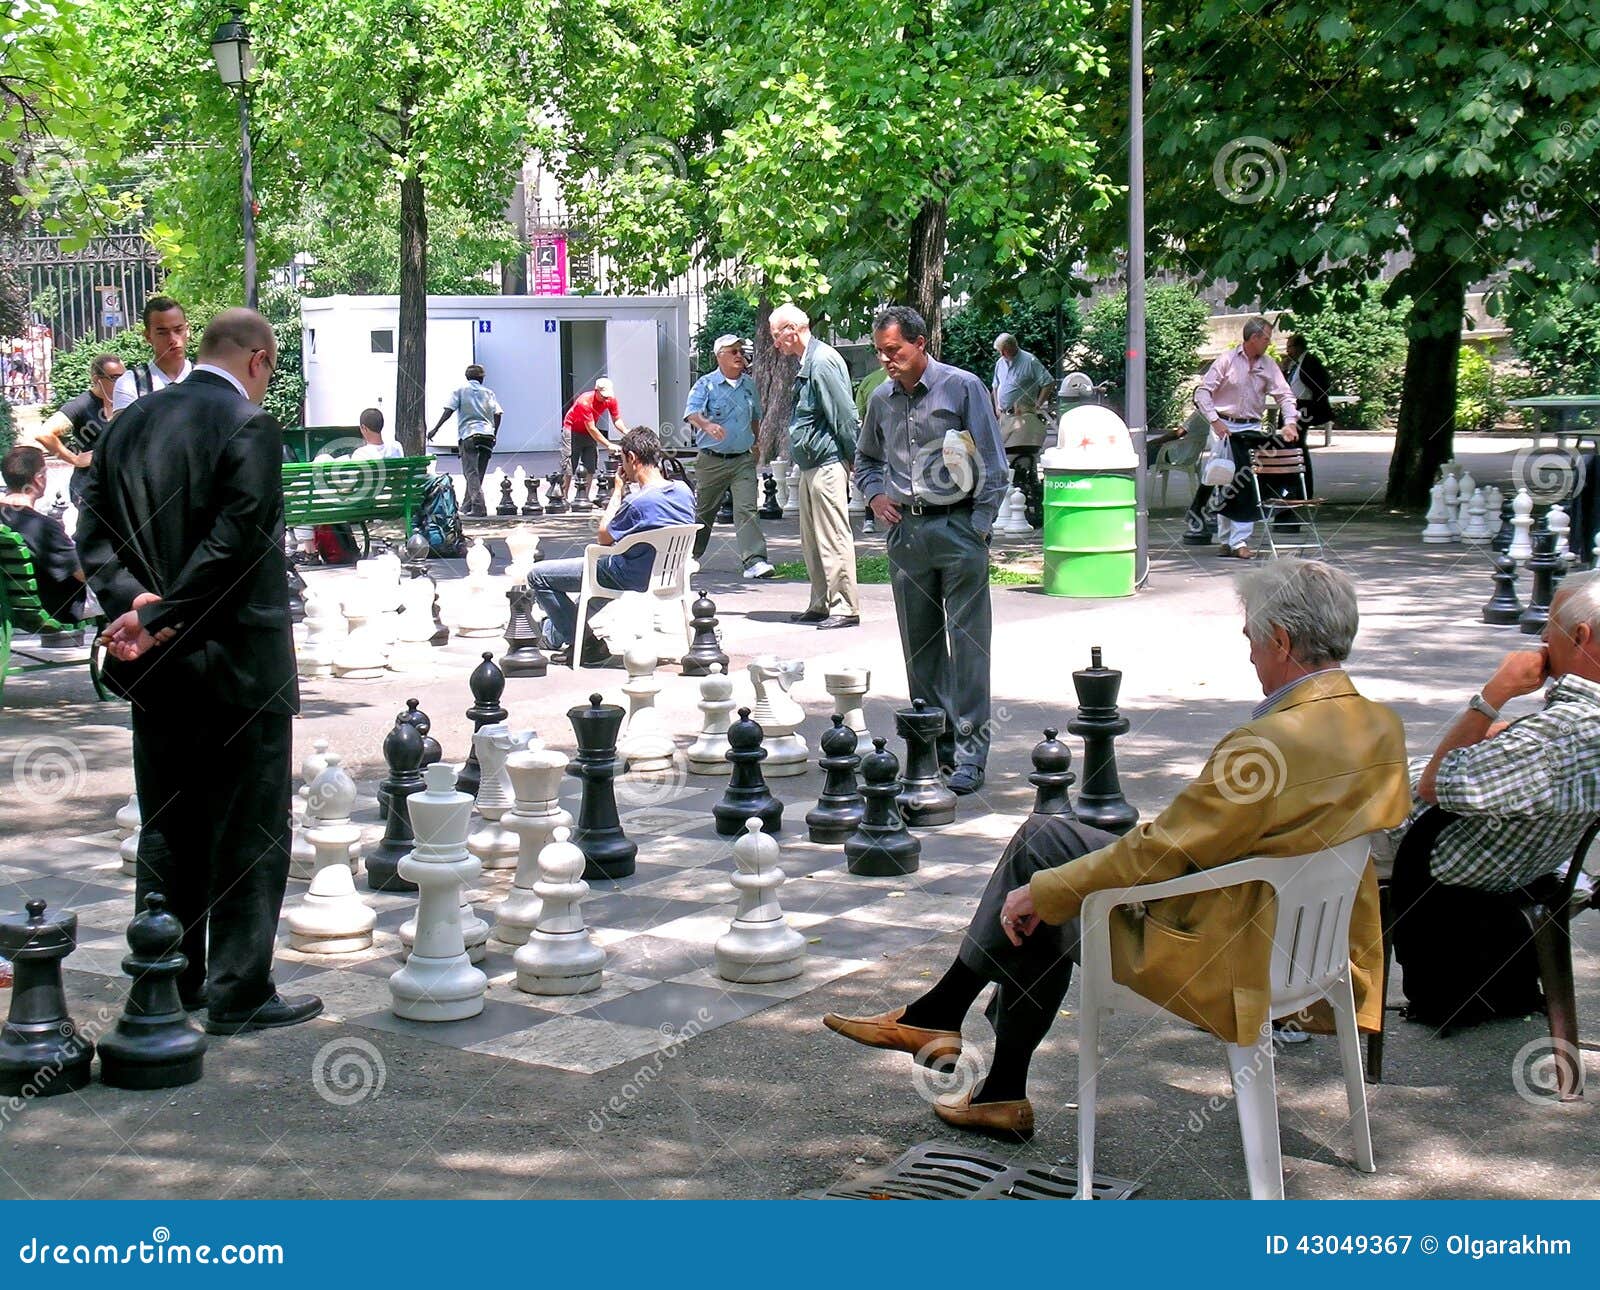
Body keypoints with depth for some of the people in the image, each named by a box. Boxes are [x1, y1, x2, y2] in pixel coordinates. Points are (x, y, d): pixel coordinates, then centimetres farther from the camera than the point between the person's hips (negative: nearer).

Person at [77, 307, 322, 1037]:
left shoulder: (128, 425, 8)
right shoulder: (250, 428, -14)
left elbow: (94, 534, 4)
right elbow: (232, 545, -21)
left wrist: (133, 604, -7)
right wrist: (159, 620, -16)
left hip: (156, 671, 7)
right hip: (239, 665, -7)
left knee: (168, 827, 15)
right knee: (250, 832, 3)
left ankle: (168, 985, 23)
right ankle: (239, 995, 7)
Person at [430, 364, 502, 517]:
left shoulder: (459, 390, 9)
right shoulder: (488, 392, 16)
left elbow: (449, 410, -3)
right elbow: (497, 414, 5)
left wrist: (435, 429, -1)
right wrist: (493, 435, 15)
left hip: (468, 435, -3)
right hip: (487, 435, 3)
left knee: (471, 473, -8)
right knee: (478, 473, 13)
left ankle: (478, 506, -23)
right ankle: (467, 505, 19)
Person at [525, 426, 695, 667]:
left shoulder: (639, 502, -29)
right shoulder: (684, 491, -6)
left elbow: (604, 538, -11)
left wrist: (618, 491, -3)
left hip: (631, 580, -9)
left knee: (537, 575, 0)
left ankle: (586, 645, 2)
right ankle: (555, 632, 49)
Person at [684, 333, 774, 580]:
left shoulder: (749, 384, 10)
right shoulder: (707, 384, -5)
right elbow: (691, 412, -22)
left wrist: (756, 443, 25)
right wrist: (707, 425, -41)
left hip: (743, 459, 2)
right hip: (712, 460, -2)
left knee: (747, 509, -13)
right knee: (703, 511, 12)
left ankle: (754, 560, -20)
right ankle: (690, 555, 33)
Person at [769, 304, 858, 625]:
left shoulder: (822, 361, -15)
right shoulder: (806, 363, 16)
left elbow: (844, 416, -17)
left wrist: (856, 461, -14)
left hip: (828, 463, -10)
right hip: (810, 465, 10)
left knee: (833, 538, -8)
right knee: (812, 540, 14)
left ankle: (846, 608, -5)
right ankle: (821, 605, 21)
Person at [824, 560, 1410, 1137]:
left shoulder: (1267, 744, -28)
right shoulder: (1382, 726, -1)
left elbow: (1157, 854, -22)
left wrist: (1040, 891, -8)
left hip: (1219, 955, -9)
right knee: (1044, 903, 17)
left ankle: (939, 1011, 19)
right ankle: (1004, 1092, 25)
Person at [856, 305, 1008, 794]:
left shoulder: (963, 388, -3)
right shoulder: (881, 399, 11)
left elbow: (993, 465, -3)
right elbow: (866, 459, 28)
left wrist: (978, 527, -8)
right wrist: (874, 495, 9)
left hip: (958, 528, -5)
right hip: (905, 531, 5)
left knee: (967, 641, -7)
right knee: (919, 644, 8)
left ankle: (970, 753, -5)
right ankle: (934, 745, 18)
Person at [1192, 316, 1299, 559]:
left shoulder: (1268, 365, 5)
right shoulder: (1227, 360, -6)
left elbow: (1284, 394, 2)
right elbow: (1202, 392, -7)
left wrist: (1289, 423, -14)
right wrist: (1214, 421, -17)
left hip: (1251, 429, 3)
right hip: (1226, 427, -3)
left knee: (1247, 484, -5)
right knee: (1226, 483, -1)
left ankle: (1239, 541, -4)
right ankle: (1227, 539, 8)